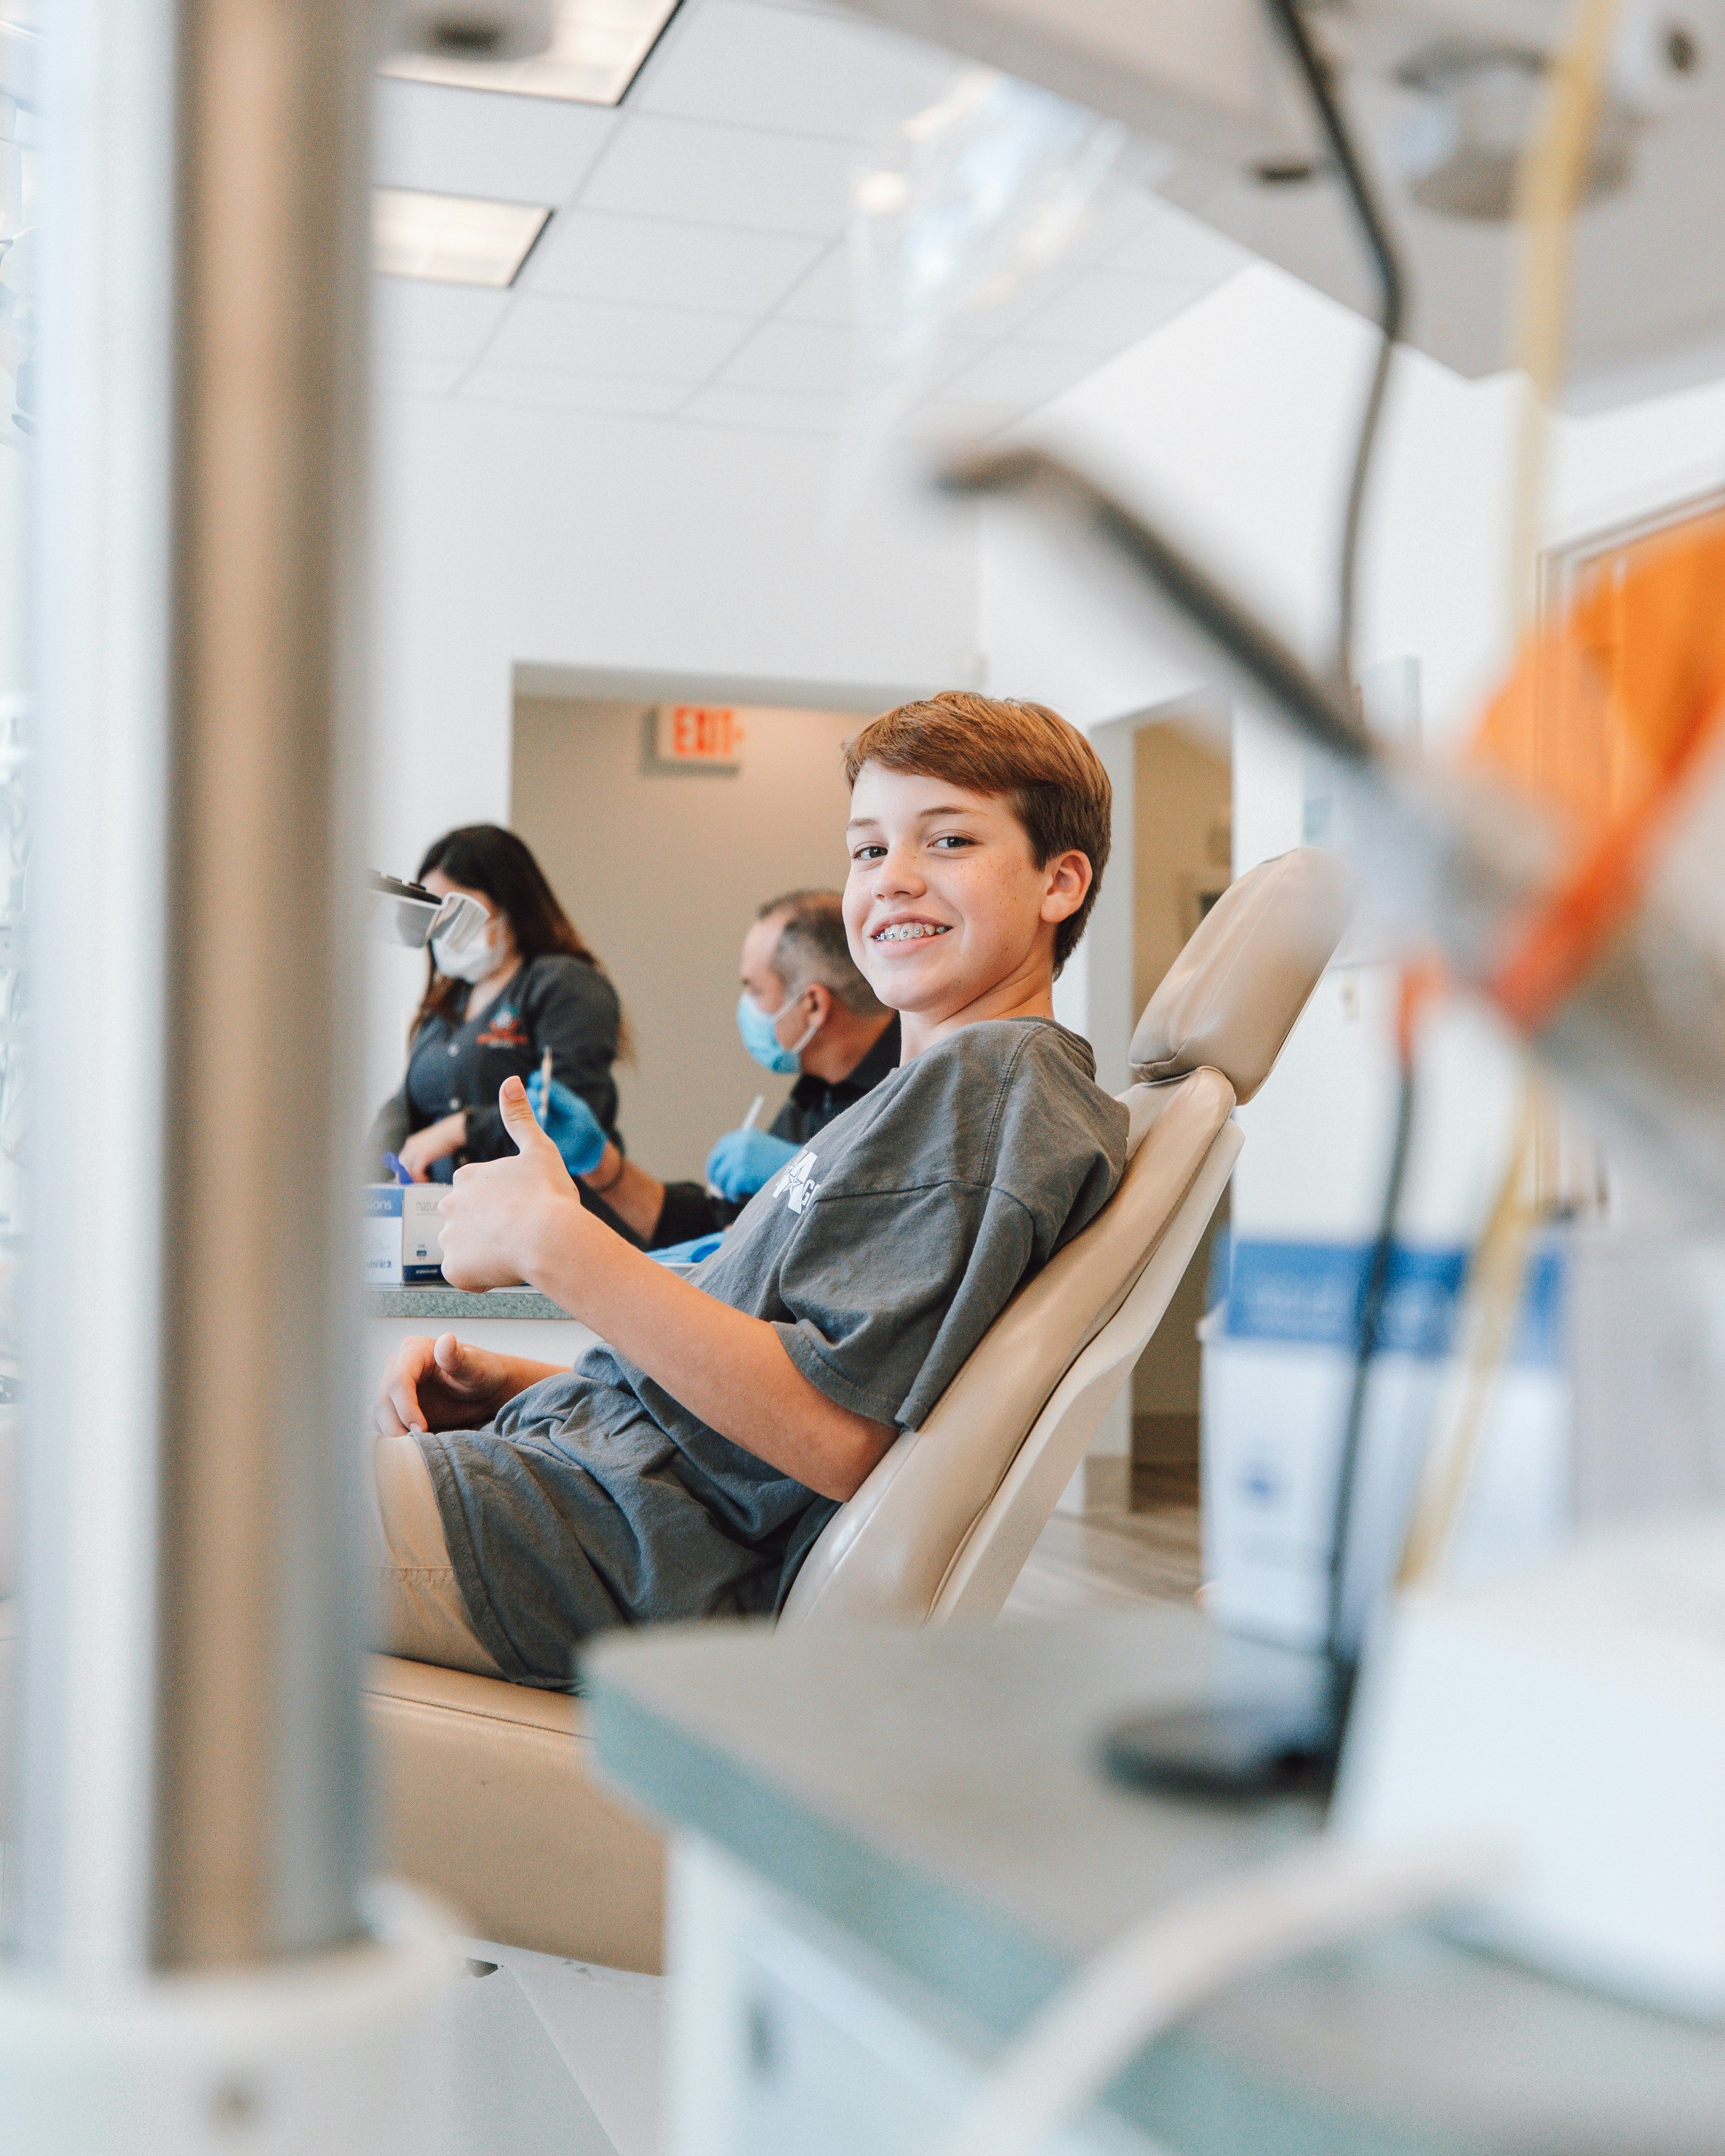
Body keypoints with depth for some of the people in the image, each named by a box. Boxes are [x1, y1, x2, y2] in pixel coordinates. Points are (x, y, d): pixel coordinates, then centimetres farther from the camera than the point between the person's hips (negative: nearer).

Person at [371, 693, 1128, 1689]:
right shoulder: (944, 1089, 20)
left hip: (630, 1556, -10)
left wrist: (557, 1243, -20)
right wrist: (517, 1383, 7)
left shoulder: (990, 1080, -13)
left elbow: (835, 1436, -23)